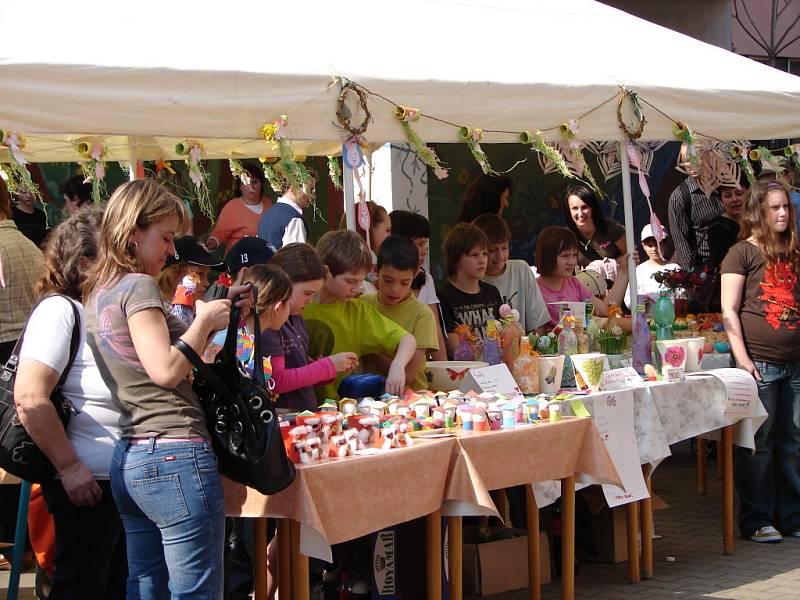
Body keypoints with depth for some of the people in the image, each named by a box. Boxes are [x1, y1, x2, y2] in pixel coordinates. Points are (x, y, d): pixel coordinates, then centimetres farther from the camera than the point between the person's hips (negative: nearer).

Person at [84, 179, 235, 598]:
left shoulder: (98, 292, 17)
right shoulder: (139, 286, -10)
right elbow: (166, 370, -19)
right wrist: (205, 320, -6)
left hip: (129, 459, 10)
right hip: (175, 455, -10)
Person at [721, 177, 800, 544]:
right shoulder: (742, 253, -2)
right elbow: (729, 311, -6)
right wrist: (742, 359, -13)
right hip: (759, 363, -5)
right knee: (758, 444, -1)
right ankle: (756, 521, 7)